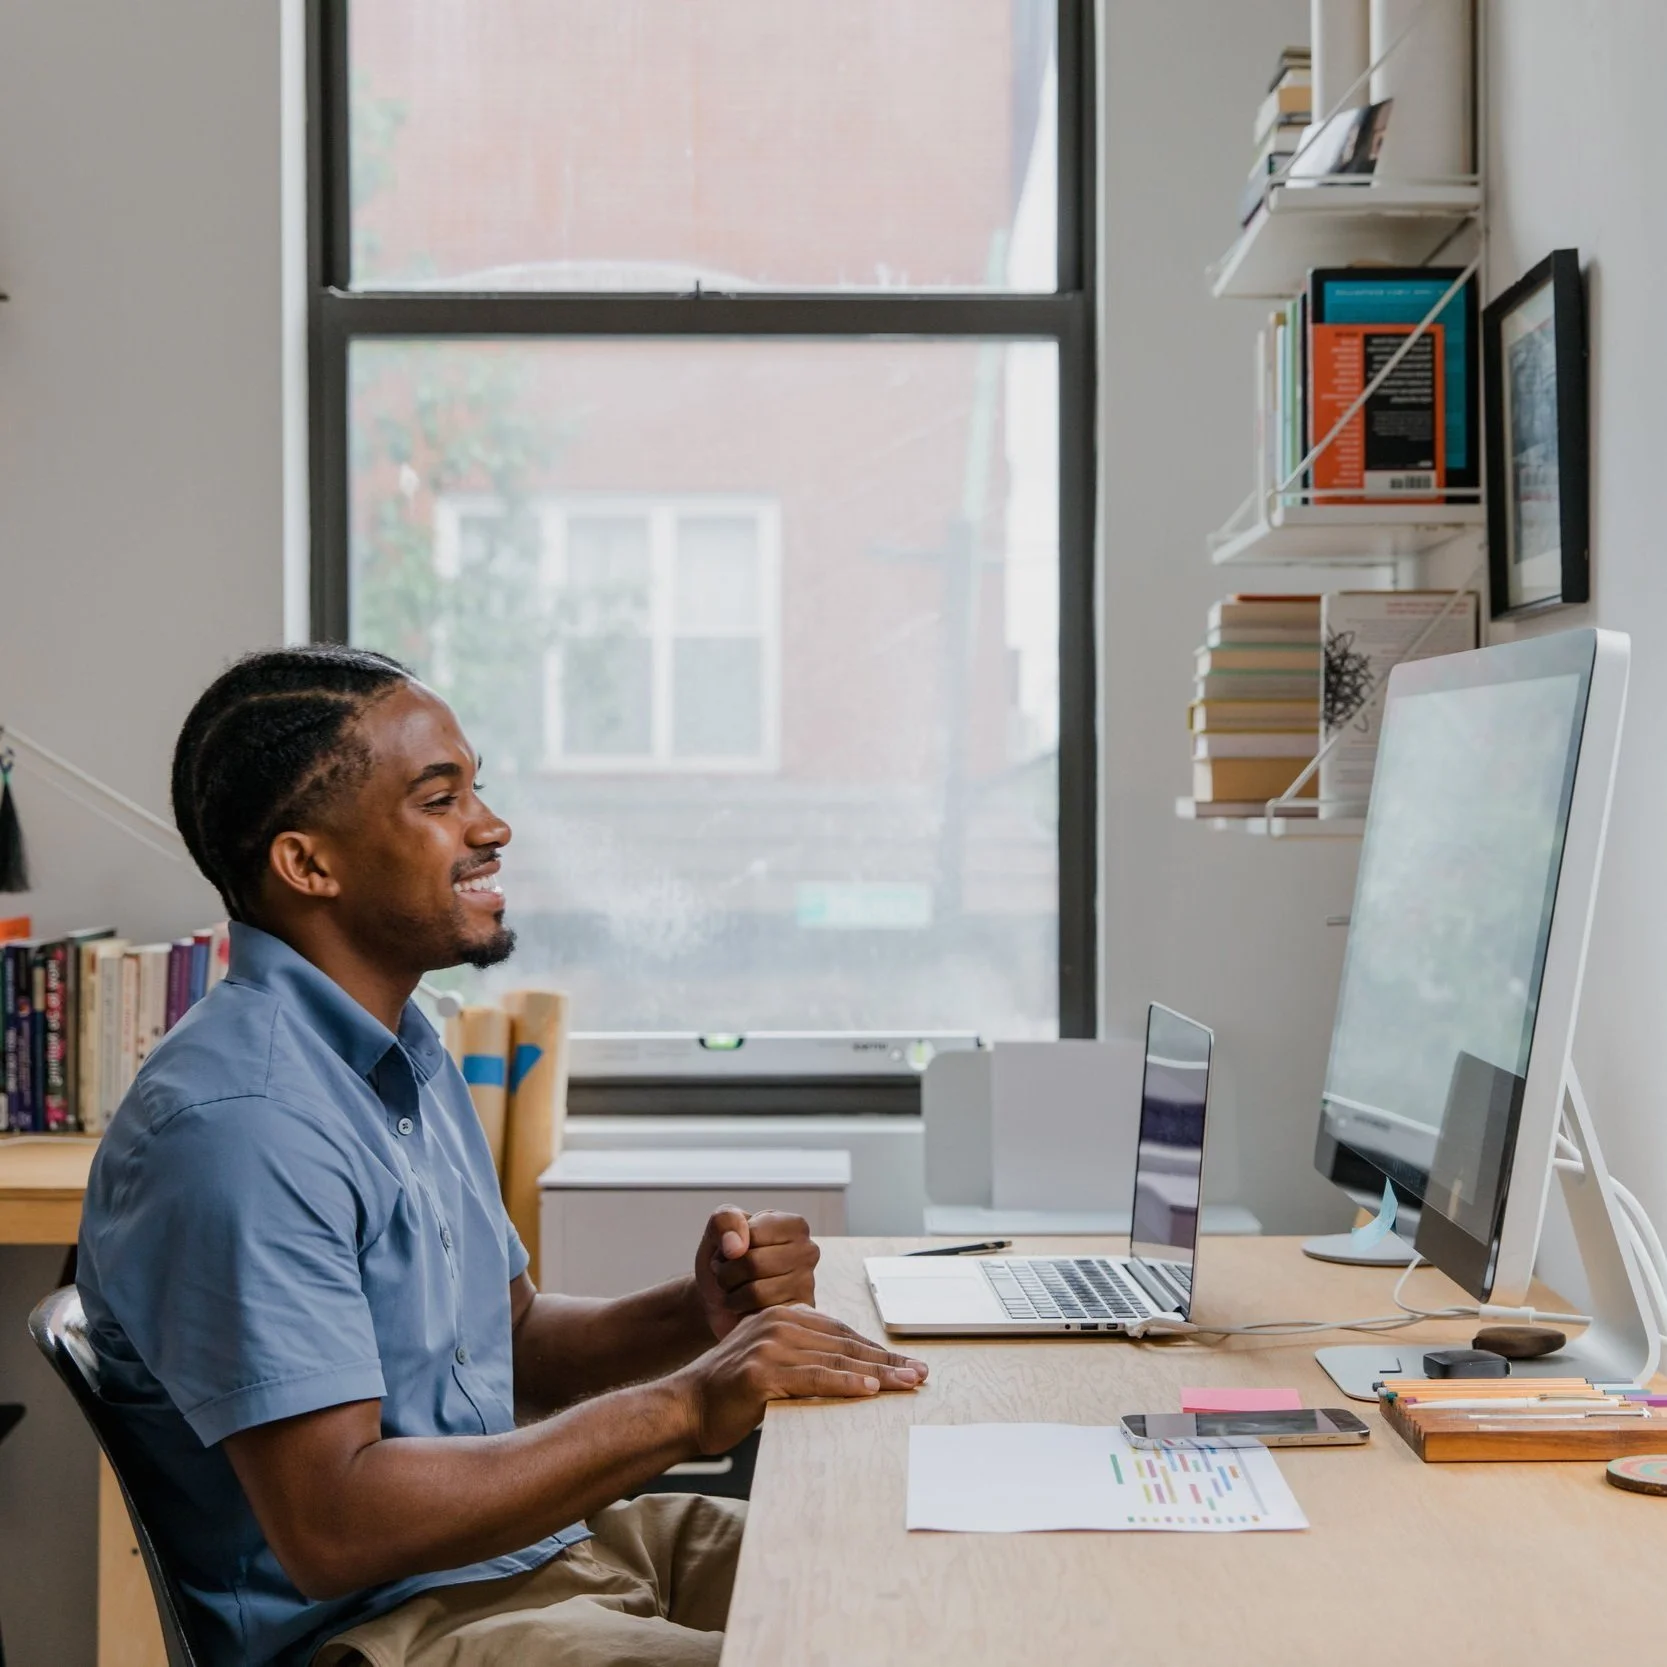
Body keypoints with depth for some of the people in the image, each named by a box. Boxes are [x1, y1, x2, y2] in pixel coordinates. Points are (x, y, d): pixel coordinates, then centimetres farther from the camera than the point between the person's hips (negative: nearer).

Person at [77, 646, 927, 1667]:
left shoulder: (408, 1056, 12)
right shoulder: (236, 1124, -22)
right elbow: (331, 1526, -26)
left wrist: (697, 1316, -3)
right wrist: (681, 1410, -25)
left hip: (547, 1541, 10)